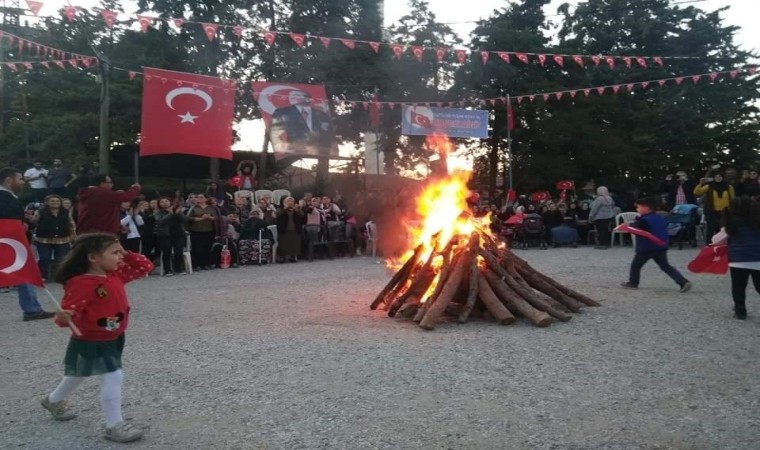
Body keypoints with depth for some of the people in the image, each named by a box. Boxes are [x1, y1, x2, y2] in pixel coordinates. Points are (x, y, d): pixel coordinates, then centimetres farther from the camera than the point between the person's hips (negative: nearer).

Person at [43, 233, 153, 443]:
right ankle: (114, 426, 2)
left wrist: (126, 254, -7)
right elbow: (70, 311, -29)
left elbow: (146, 266, 3)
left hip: (113, 339, 9)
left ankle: (54, 400, 55)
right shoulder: (81, 284, -27)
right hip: (90, 342, -9)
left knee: (78, 375, 29)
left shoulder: (116, 274, -3)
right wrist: (64, 318, -50)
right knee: (113, 378, -11)